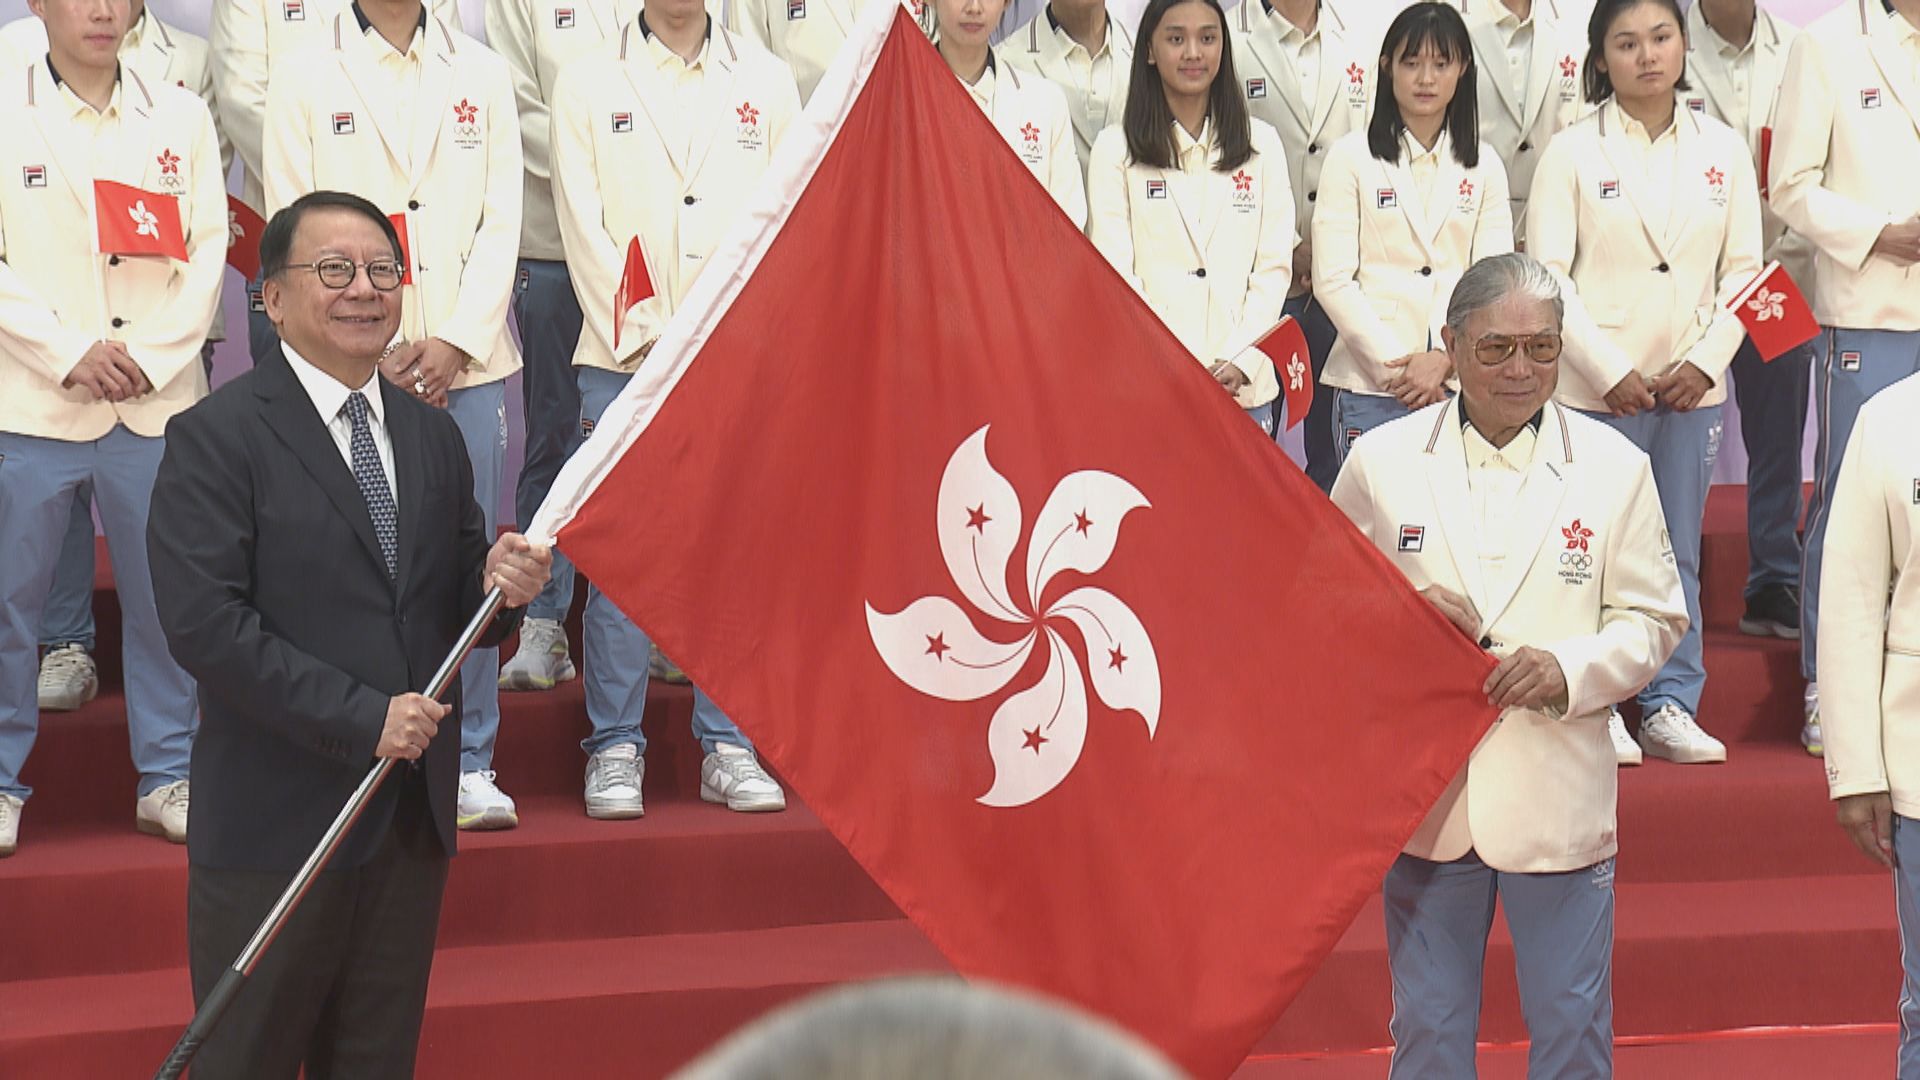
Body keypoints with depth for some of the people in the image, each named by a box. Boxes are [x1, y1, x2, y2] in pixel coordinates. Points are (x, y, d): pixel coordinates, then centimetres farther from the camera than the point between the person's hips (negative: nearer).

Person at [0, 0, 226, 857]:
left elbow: (208, 250, 5)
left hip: (157, 401, 2)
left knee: (165, 595, 5)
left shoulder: (182, 117, 9)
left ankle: (167, 776, 17)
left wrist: (150, 355, -7)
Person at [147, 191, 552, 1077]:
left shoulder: (433, 436, 12)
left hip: (412, 820, 6)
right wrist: (361, 715, -21)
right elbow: (204, 626, -18)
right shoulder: (215, 438, -8)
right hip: (274, 827, -6)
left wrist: (498, 585, -8)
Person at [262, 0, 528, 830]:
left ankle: (469, 762, 10)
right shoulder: (305, 81, 6)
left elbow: (501, 221, 6)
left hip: (467, 364, 2)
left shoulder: (483, 74, 12)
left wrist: (456, 342, -5)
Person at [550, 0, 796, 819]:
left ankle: (729, 747, 8)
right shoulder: (587, 82, 8)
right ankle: (615, 748, 5)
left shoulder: (766, 80, 12)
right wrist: (646, 338, -7)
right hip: (622, 359, -1)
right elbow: (584, 225, 1)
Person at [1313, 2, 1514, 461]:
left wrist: (1443, 358, -10)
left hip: (1461, 384, 2)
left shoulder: (1482, 165, 12)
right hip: (1370, 388, -2)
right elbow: (1333, 279, -3)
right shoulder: (1352, 157, 3)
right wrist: (1393, 365, -9)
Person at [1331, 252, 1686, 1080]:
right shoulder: (1380, 461, 1)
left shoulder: (1614, 467, 1)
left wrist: (1570, 670, -15)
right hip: (1423, 793, 0)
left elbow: (1654, 619, 4)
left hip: (1560, 800, 0)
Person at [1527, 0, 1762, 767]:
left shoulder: (1723, 150, 7)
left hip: (1694, 384, 3)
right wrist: (1611, 370, -12)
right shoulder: (1572, 152, -2)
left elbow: (1743, 268, 8)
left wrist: (1707, 359, -5)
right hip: (1598, 386, -3)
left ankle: (1670, 707, 16)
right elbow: (1547, 273, -6)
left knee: (1679, 551, 8)